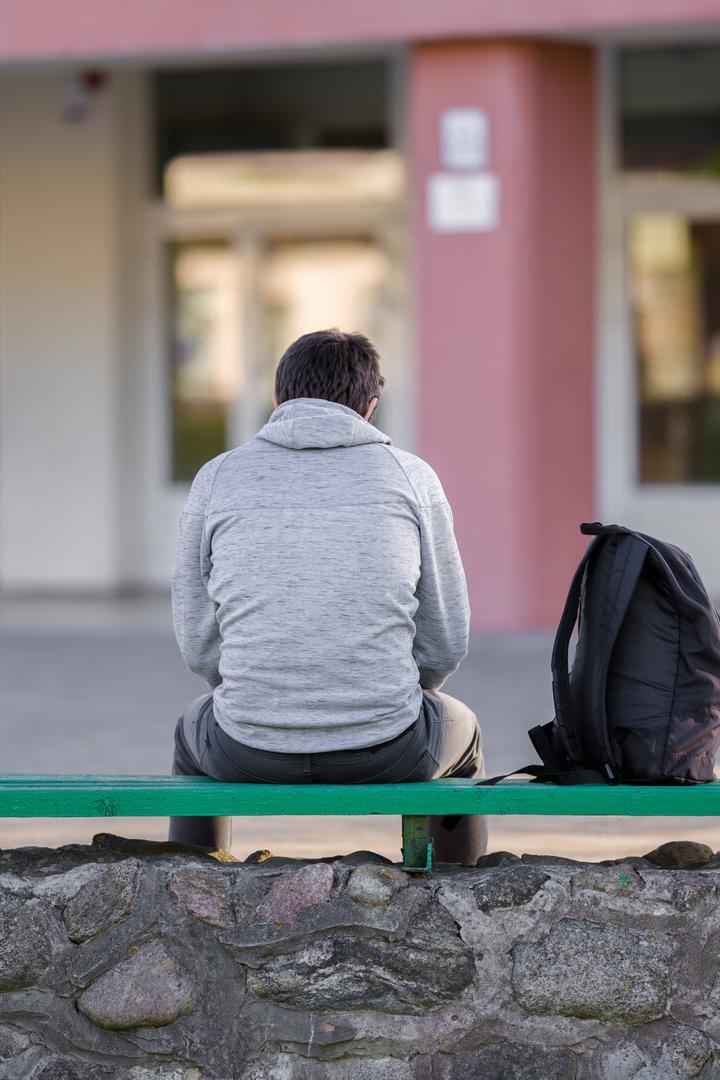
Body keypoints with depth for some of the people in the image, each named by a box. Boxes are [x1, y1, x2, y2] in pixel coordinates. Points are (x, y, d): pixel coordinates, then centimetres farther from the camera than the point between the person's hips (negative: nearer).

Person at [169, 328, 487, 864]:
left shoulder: (218, 478, 4)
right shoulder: (411, 476, 3)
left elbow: (201, 643, 6)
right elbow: (444, 643, 5)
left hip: (250, 754, 1)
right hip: (384, 753, -1)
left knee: (194, 732, 38)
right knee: (460, 730, 36)